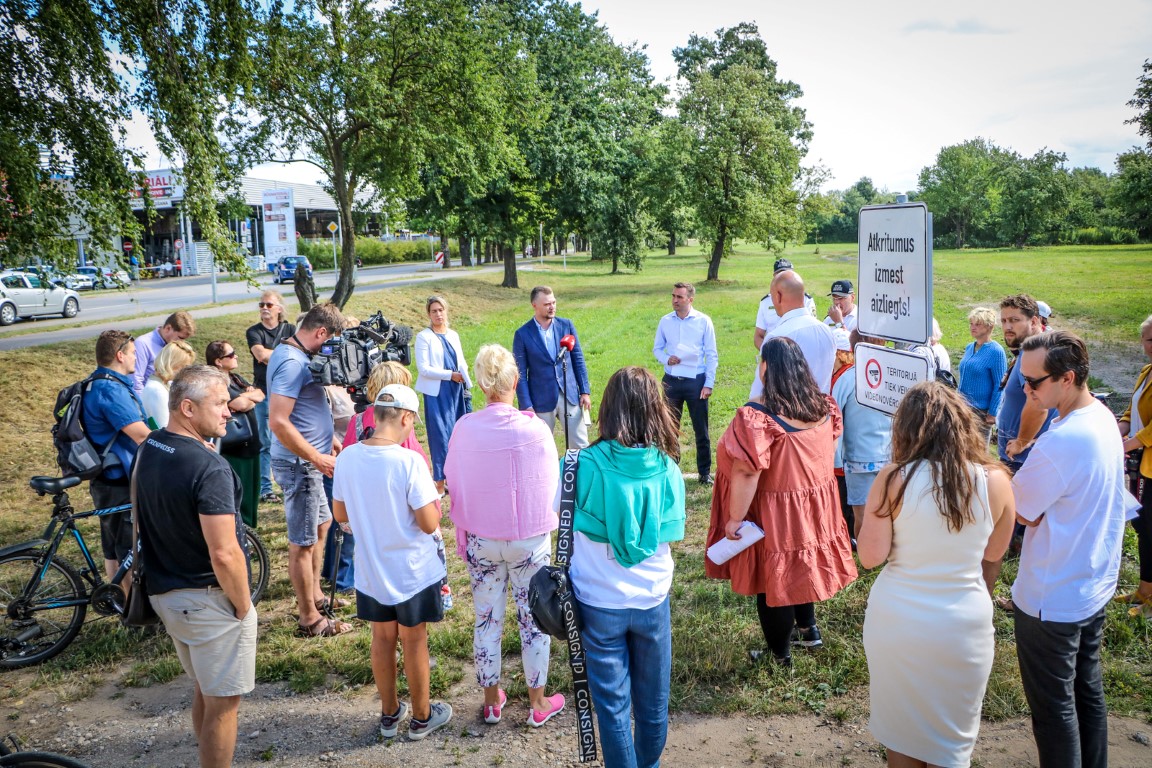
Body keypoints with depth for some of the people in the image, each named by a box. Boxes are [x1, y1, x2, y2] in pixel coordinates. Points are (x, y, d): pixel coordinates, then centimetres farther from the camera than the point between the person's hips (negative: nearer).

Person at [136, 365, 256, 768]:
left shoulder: (148, 450, 2)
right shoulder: (210, 468, -26)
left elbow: (147, 522, 13)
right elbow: (224, 554, -28)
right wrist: (243, 606, -14)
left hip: (164, 593, 9)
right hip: (209, 600, -9)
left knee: (203, 692, 24)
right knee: (222, 704, 6)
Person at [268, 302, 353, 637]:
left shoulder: (290, 353, 10)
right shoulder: (292, 362, -23)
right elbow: (278, 421, -29)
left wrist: (327, 439, 16)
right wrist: (317, 457, -24)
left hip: (308, 461, 11)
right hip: (299, 463, -11)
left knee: (321, 525, 24)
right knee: (303, 542, 1)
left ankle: (314, 596, 39)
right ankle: (310, 619, 13)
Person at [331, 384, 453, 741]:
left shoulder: (347, 457, -9)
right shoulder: (410, 462, -25)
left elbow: (340, 514, 3)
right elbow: (429, 524, -21)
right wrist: (432, 494, -3)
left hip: (369, 570, 5)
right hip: (412, 573, -4)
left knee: (382, 638, 20)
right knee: (414, 642, 13)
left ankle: (389, 713, 36)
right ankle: (421, 717, 30)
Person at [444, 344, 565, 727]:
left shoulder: (464, 429, -13)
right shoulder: (535, 429, -18)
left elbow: (453, 485, -3)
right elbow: (552, 488, -9)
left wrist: (463, 532, 12)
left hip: (480, 540, 2)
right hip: (530, 540, -2)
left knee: (486, 620, 17)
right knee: (533, 620, 14)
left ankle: (491, 701, 32)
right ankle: (538, 703, 28)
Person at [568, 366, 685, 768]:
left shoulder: (583, 466, -18)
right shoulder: (669, 471, -12)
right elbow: (669, 538, -3)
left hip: (599, 603, -2)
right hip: (653, 600, 2)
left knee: (613, 703, 14)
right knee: (653, 701, 21)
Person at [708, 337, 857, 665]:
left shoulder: (756, 417, -27)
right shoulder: (825, 407, -4)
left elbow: (746, 473, -27)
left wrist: (734, 518, -18)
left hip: (776, 514, -7)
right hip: (816, 506, 7)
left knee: (772, 580, 11)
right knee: (801, 565, 27)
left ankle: (781, 655, 27)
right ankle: (807, 629, 44)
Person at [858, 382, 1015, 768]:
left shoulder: (894, 480, -16)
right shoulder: (995, 481, -10)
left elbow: (870, 556, -12)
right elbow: (993, 551, 4)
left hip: (896, 621, -1)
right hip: (963, 625, 1)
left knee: (901, 727, 21)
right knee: (950, 736, 21)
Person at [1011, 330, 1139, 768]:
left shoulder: (1061, 444, -30)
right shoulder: (1103, 417, -1)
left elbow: (1020, 512, -18)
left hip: (1052, 601, -9)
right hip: (1096, 585, 9)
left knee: (1053, 706, 7)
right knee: (1088, 689, 22)